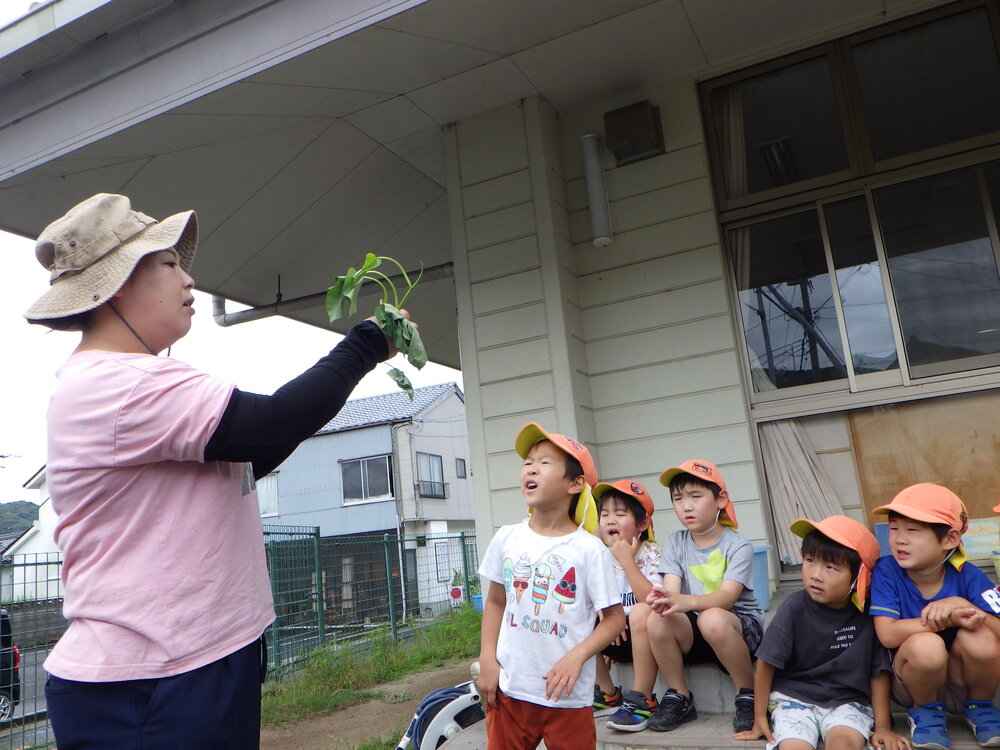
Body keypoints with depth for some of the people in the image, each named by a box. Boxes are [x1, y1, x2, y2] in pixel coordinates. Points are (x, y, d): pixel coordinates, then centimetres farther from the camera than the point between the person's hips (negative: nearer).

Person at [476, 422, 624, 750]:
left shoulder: (589, 549, -12)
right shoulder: (507, 539, -2)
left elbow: (615, 616, -7)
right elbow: (495, 603, 8)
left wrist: (577, 656, -20)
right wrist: (487, 660, -1)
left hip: (567, 695, -3)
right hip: (509, 689, 3)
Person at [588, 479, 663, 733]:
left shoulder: (651, 553, -15)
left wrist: (627, 560, -32)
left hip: (649, 638, -5)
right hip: (618, 638, 6)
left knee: (640, 612, -35)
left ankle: (642, 700, -20)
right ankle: (607, 695, 3)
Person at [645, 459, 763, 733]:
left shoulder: (737, 545, -11)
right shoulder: (675, 543, 0)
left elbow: (727, 597, -25)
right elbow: (670, 590, -12)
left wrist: (683, 601, -45)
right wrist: (663, 599, -39)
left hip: (740, 622, -3)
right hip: (692, 631, 3)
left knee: (712, 619, -37)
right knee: (657, 620, -28)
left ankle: (748, 695, -11)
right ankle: (679, 697, -4)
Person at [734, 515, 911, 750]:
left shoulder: (867, 613, -9)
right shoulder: (795, 607, -13)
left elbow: (879, 672, 2)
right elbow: (766, 663, -5)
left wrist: (882, 726, 1)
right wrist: (759, 718, 0)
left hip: (847, 701, 1)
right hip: (794, 697, -1)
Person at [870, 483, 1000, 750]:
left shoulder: (968, 576, -12)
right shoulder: (887, 571, -16)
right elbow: (887, 633, -25)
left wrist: (962, 605, -31)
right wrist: (949, 619, -30)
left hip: (963, 685, 2)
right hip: (912, 685, -2)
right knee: (925, 644, -34)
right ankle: (924, 711, 1)